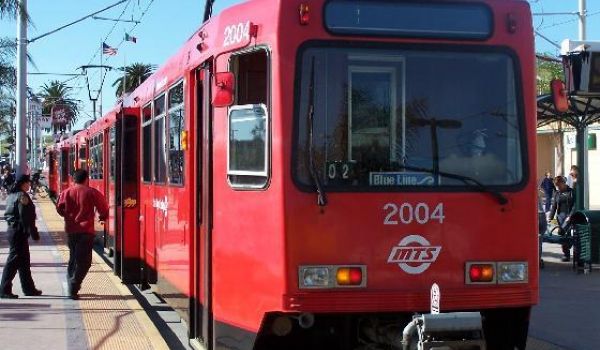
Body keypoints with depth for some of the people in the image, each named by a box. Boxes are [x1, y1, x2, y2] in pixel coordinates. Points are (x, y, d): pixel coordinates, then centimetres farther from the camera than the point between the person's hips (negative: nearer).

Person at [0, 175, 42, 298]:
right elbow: (25, 217, -20)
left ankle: (29, 288, 23)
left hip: (13, 229, 10)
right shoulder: (22, 196, -15)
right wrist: (34, 233, -16)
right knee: (14, 260, -5)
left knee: (24, 260, 15)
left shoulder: (11, 195, 12)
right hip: (19, 231, -10)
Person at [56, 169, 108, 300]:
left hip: (70, 229, 4)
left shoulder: (66, 193, 4)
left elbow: (60, 209, 4)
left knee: (73, 258, 19)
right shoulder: (92, 192, -5)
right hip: (86, 230, -4)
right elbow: (103, 208, -3)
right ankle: (73, 288, -14)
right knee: (84, 261, -2)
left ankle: (72, 287, 18)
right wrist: (102, 217, 18)